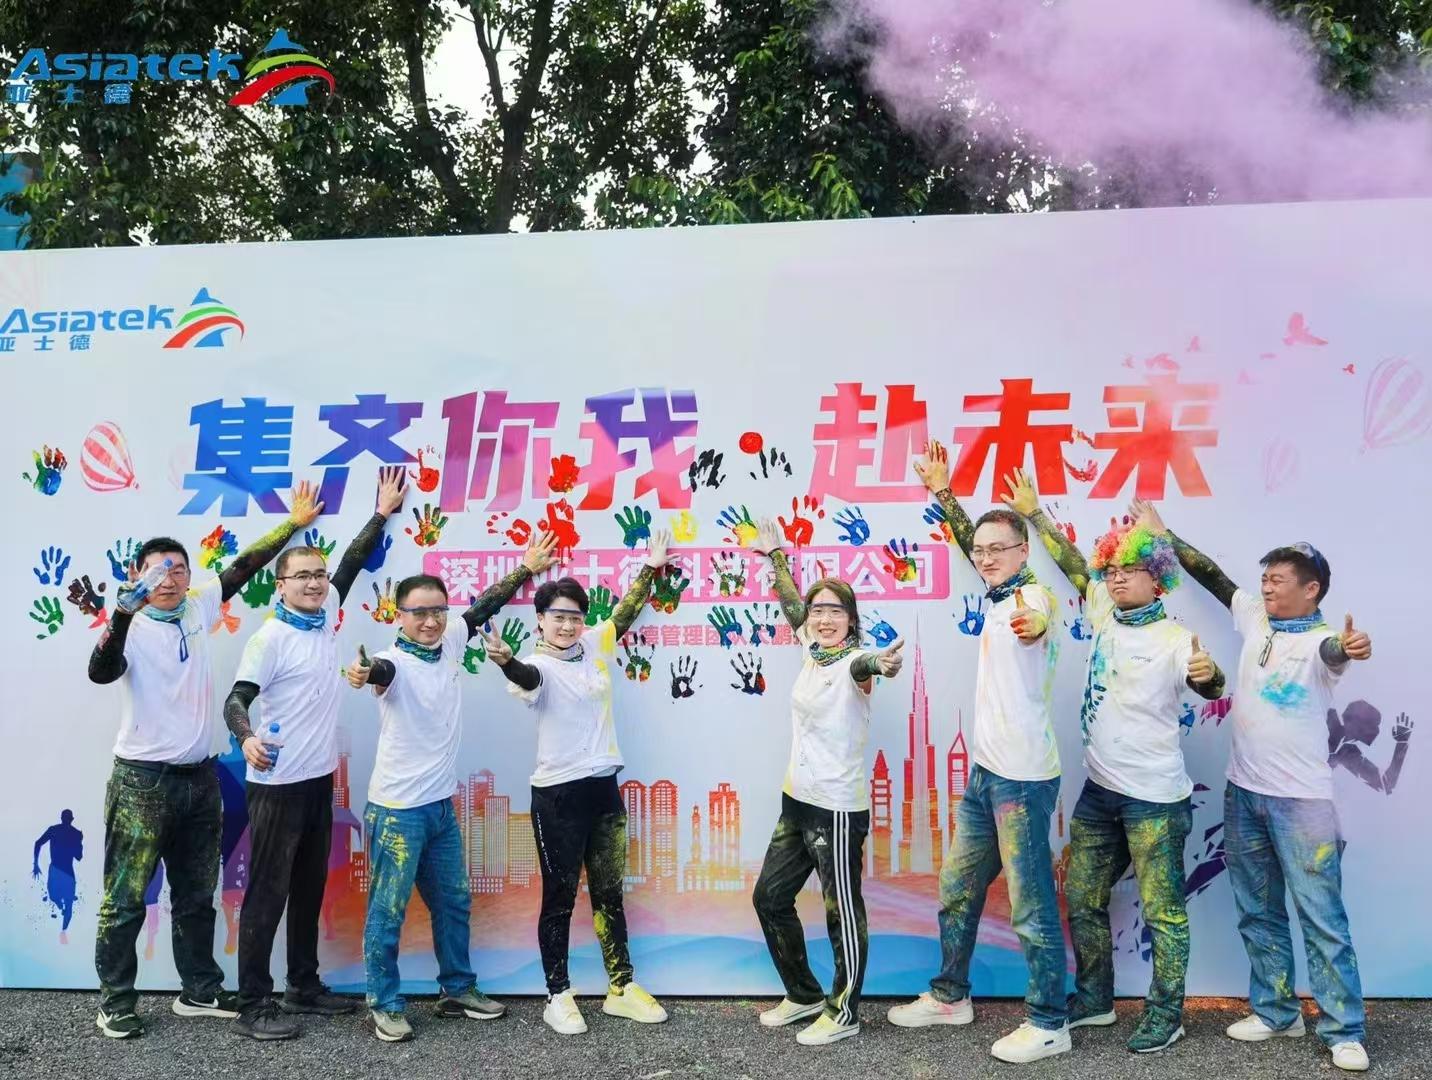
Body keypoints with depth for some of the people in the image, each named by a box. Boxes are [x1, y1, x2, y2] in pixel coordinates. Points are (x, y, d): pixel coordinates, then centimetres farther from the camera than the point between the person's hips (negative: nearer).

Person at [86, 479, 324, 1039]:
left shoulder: (198, 609, 5)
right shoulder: (132, 626, -11)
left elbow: (243, 567, 13)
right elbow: (101, 673, -29)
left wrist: (293, 523, 15)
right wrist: (122, 615, -45)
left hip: (200, 778, 6)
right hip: (142, 781, -6)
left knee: (196, 897, 16)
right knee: (125, 901, 4)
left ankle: (200, 991, 28)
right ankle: (115, 1002, 19)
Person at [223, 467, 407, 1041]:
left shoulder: (325, 616, 5)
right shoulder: (271, 638, -14)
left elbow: (351, 563, 14)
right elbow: (236, 699, -18)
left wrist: (382, 512, 19)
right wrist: (247, 739, -37)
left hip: (319, 777, 7)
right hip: (277, 783, -7)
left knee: (309, 888, 16)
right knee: (268, 893, 1)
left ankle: (304, 986, 29)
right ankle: (254, 1004, 11)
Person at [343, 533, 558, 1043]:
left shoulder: (450, 643, 0)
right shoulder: (395, 661, -18)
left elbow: (484, 606, 14)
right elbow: (384, 671, -42)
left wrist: (526, 568, 21)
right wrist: (365, 673, -65)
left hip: (441, 805, 8)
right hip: (397, 810, -7)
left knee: (453, 902, 18)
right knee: (388, 912, 4)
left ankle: (457, 990, 34)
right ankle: (384, 1006, 20)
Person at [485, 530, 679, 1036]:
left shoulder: (594, 645, 6)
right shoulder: (540, 665, -11)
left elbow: (626, 611, 19)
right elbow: (528, 677, -35)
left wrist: (652, 567, 21)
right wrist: (506, 662, -57)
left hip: (604, 787, 6)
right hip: (558, 794, -6)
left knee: (609, 893, 15)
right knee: (560, 898, 6)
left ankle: (621, 988, 26)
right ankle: (558, 995, 20)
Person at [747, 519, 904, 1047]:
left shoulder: (851, 662, -16)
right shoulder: (811, 653, 6)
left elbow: (864, 664, -41)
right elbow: (790, 604, 23)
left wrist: (882, 663, -64)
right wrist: (775, 554, 32)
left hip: (837, 808, -9)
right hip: (796, 802, 9)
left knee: (843, 913, 4)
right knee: (769, 897, 17)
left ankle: (844, 1013, 23)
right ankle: (804, 995, 34)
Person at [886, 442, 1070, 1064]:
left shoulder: (1033, 596, -12)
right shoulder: (1000, 595, 12)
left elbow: (1034, 619, -33)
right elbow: (970, 543, 25)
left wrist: (1033, 624, -50)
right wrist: (942, 493, 30)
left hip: (1022, 779, -9)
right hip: (984, 772, 9)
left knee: (1031, 906, 0)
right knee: (956, 890, 18)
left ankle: (1049, 1025, 16)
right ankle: (950, 996, 34)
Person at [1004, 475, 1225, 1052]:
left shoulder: (1174, 638, -13)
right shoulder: (1105, 616, 5)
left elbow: (1207, 687, -29)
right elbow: (1074, 565, 13)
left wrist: (1208, 674, -52)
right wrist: (1033, 512, 15)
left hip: (1155, 799, -7)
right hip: (1099, 790, 7)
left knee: (1162, 911, 5)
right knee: (1083, 899, 15)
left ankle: (1165, 1014, 20)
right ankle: (1094, 1000, 30)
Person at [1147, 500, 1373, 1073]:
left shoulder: (1324, 638, -12)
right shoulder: (1255, 618, 5)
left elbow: (1330, 652, -35)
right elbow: (1211, 574, 15)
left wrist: (1349, 647, -58)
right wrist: (1163, 533, 18)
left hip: (1301, 800, -6)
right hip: (1243, 793, 6)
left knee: (1322, 918, -1)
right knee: (1258, 913, 14)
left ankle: (1345, 1032, 10)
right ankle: (1276, 1010, 28)